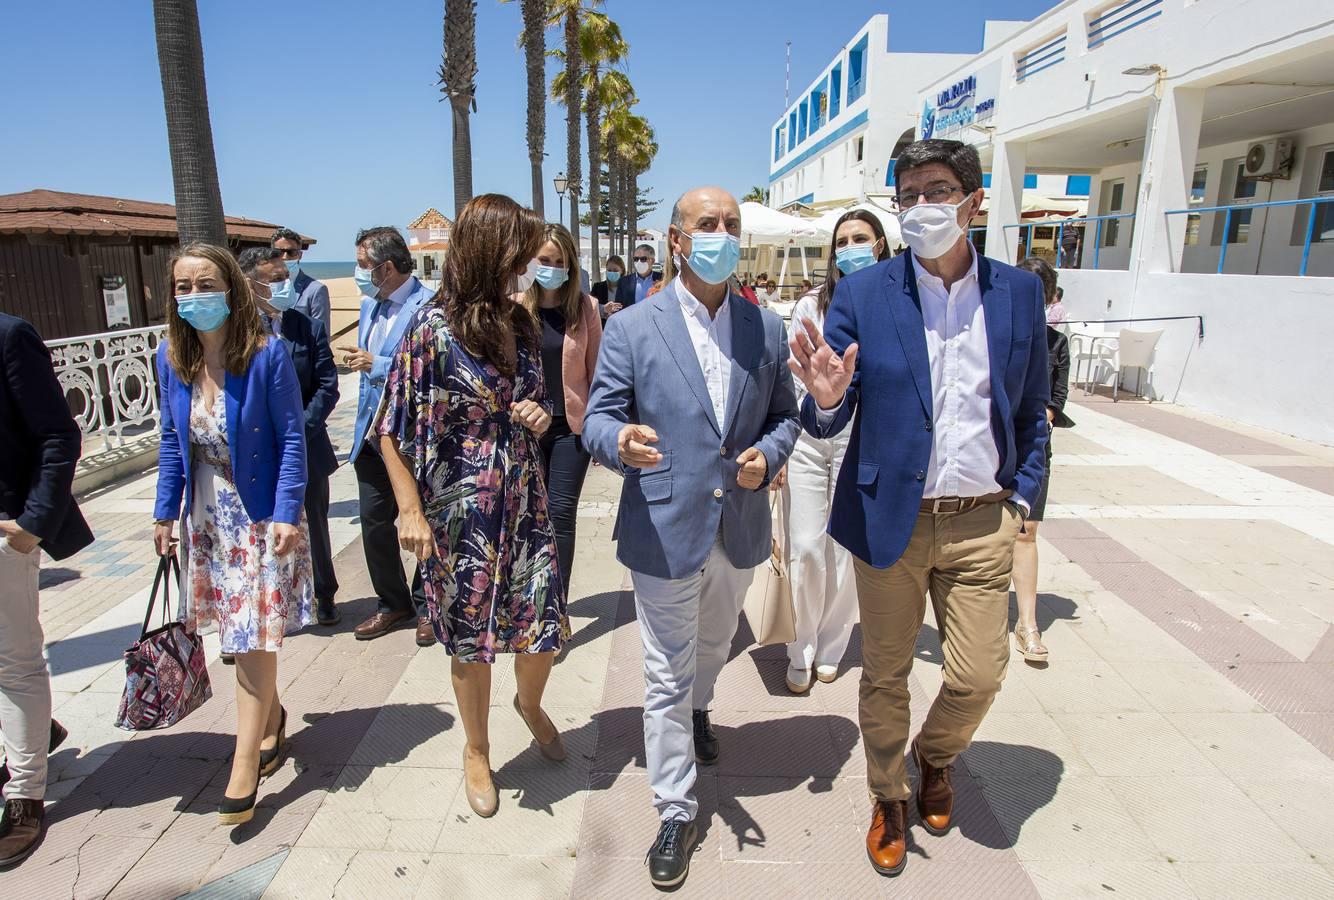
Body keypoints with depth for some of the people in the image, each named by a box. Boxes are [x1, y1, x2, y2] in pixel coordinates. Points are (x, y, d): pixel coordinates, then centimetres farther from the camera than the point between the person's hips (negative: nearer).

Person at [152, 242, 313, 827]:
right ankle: (271, 719, 37)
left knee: (252, 637, -2)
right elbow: (172, 440, 9)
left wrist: (288, 514, -17)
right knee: (239, 630, 13)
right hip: (206, 515, 5)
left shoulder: (267, 353, -15)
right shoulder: (171, 357, 1)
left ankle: (244, 769, 9)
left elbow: (291, 438, -13)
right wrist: (166, 512, 8)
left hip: (260, 513, -5)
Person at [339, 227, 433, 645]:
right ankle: (393, 603, 31)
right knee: (374, 524, 14)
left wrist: (376, 365, -21)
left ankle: (426, 607, 26)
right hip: (372, 434, 8)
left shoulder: (428, 307, -16)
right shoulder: (369, 303, 12)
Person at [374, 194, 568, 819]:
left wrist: (541, 416, -6)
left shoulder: (521, 326, 4)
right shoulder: (433, 331, -13)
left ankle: (530, 703, 43)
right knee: (471, 638, 11)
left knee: (545, 624, 8)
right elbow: (395, 431, -10)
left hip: (524, 502, 5)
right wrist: (411, 512, -13)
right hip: (462, 513, -5)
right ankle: (477, 752, 36)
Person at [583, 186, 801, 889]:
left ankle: (697, 711, 60)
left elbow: (785, 413, 10)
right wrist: (620, 442, -30)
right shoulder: (630, 327, -7)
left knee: (714, 645, 28)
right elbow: (598, 417, -6)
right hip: (664, 531, -4)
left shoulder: (767, 327, 3)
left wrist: (768, 454, -11)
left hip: (741, 530, 4)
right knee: (666, 679, 7)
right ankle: (676, 810, 26)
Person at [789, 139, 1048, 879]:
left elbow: (1031, 412, 12)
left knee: (978, 676, 8)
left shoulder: (1019, 293, 2)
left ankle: (935, 758, 43)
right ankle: (888, 799, 38)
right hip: (889, 517, -1)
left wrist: (1021, 496, 4)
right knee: (885, 675, 12)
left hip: (982, 521, 2)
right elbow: (827, 425, -6)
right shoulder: (862, 295, -5)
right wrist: (826, 400, -28)